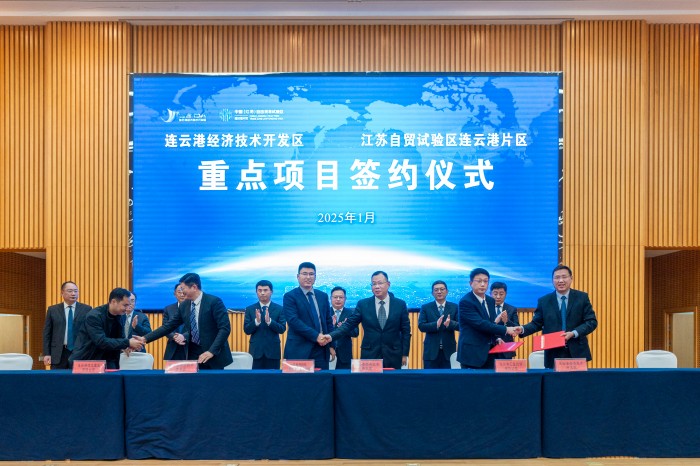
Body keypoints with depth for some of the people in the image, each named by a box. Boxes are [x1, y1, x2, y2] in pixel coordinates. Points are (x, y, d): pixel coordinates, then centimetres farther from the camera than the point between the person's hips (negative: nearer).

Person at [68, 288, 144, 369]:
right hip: (84, 361, -6)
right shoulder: (94, 316, -21)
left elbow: (120, 338, 5)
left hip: (106, 360, 6)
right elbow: (101, 342, -29)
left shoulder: (120, 316, -1)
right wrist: (128, 343, -31)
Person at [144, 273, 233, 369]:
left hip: (214, 356, -5)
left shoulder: (214, 302, -12)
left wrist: (212, 351, -23)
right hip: (193, 354, 5)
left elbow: (225, 328, -16)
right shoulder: (184, 305, 6)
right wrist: (145, 339, 4)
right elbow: (169, 326, 11)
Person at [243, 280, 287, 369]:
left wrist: (269, 321, -20)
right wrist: (256, 321, -19)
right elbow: (246, 330, 0)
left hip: (273, 350, 0)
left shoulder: (279, 309, 3)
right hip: (256, 350, 0)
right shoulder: (250, 309, 6)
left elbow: (282, 329, -4)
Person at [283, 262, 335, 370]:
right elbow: (293, 321, -13)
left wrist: (331, 345, 9)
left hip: (321, 348, 4)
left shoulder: (323, 296, 15)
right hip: (299, 349, -4)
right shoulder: (290, 296, -2)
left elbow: (328, 321, 16)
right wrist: (316, 336, -18)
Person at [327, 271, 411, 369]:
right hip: (369, 355, 0)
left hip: (393, 355, 0)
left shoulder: (400, 304, 2)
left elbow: (405, 331, 5)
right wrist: (332, 336, -15)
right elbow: (349, 324, 0)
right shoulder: (363, 304, 2)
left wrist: (405, 354, 1)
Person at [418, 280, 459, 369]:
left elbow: (460, 325, -4)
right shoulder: (425, 308, 5)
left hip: (449, 351, 1)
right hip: (431, 351, 0)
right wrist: (436, 324, -23)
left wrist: (450, 323, -26)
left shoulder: (454, 307, 6)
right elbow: (421, 326, -6)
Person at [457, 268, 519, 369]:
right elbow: (480, 324, -21)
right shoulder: (465, 302, -13)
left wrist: (496, 338, 2)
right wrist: (505, 330, -21)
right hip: (472, 353, -7)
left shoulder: (491, 301, 13)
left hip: (489, 353, 7)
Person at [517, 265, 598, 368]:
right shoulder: (544, 301, 5)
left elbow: (592, 322, 0)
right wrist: (522, 329, -12)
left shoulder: (582, 297, 4)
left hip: (577, 352, 0)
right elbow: (536, 323, 9)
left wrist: (573, 333, -14)